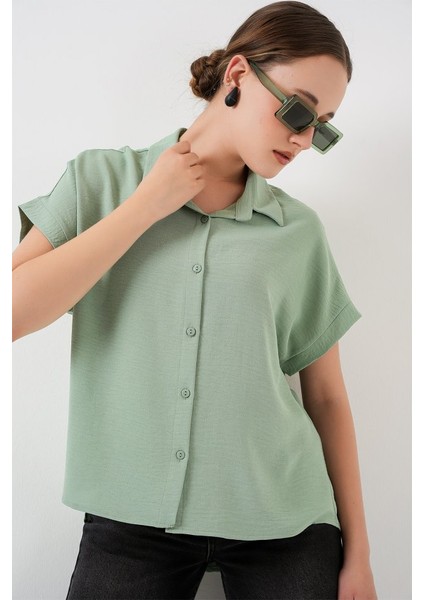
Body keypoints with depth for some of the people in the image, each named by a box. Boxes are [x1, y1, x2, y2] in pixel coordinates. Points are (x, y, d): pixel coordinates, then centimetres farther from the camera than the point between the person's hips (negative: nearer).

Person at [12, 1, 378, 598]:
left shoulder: (300, 230, 0)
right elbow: (16, 313, -13)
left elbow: (326, 396, 3)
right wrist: (145, 207, -12)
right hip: (130, 521, -1)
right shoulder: (100, 180, -1)